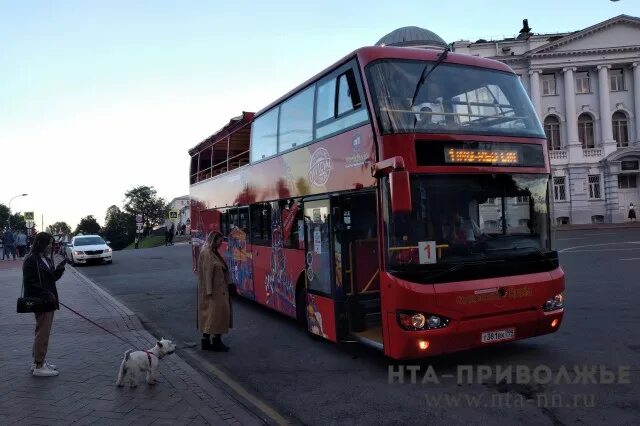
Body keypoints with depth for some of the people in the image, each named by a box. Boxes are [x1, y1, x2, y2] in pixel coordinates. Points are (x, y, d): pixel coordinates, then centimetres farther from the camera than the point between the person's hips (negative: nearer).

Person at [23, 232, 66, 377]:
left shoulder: (46, 258, 12)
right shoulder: (31, 260, -15)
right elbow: (29, 282, -19)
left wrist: (59, 270, -3)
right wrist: (46, 295, -22)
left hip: (49, 300, 9)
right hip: (40, 301, -9)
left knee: (44, 332, 16)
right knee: (43, 332, -4)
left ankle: (39, 361, 27)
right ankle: (39, 367, 4)